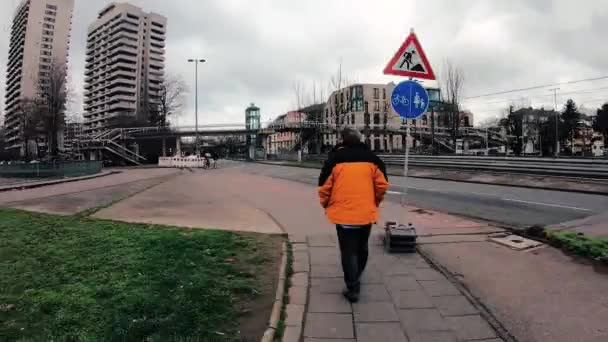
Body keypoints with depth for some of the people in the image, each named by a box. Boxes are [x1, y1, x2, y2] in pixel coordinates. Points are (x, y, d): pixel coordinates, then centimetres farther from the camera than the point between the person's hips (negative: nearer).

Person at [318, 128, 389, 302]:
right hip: (366, 213, 3)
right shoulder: (372, 158, 2)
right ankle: (356, 278, 40)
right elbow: (382, 185, 3)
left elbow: (324, 187, -5)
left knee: (348, 251, 6)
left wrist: (327, 205, 12)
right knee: (362, 248, 22)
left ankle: (353, 288, 5)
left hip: (343, 214, -3)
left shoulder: (335, 159, -5)